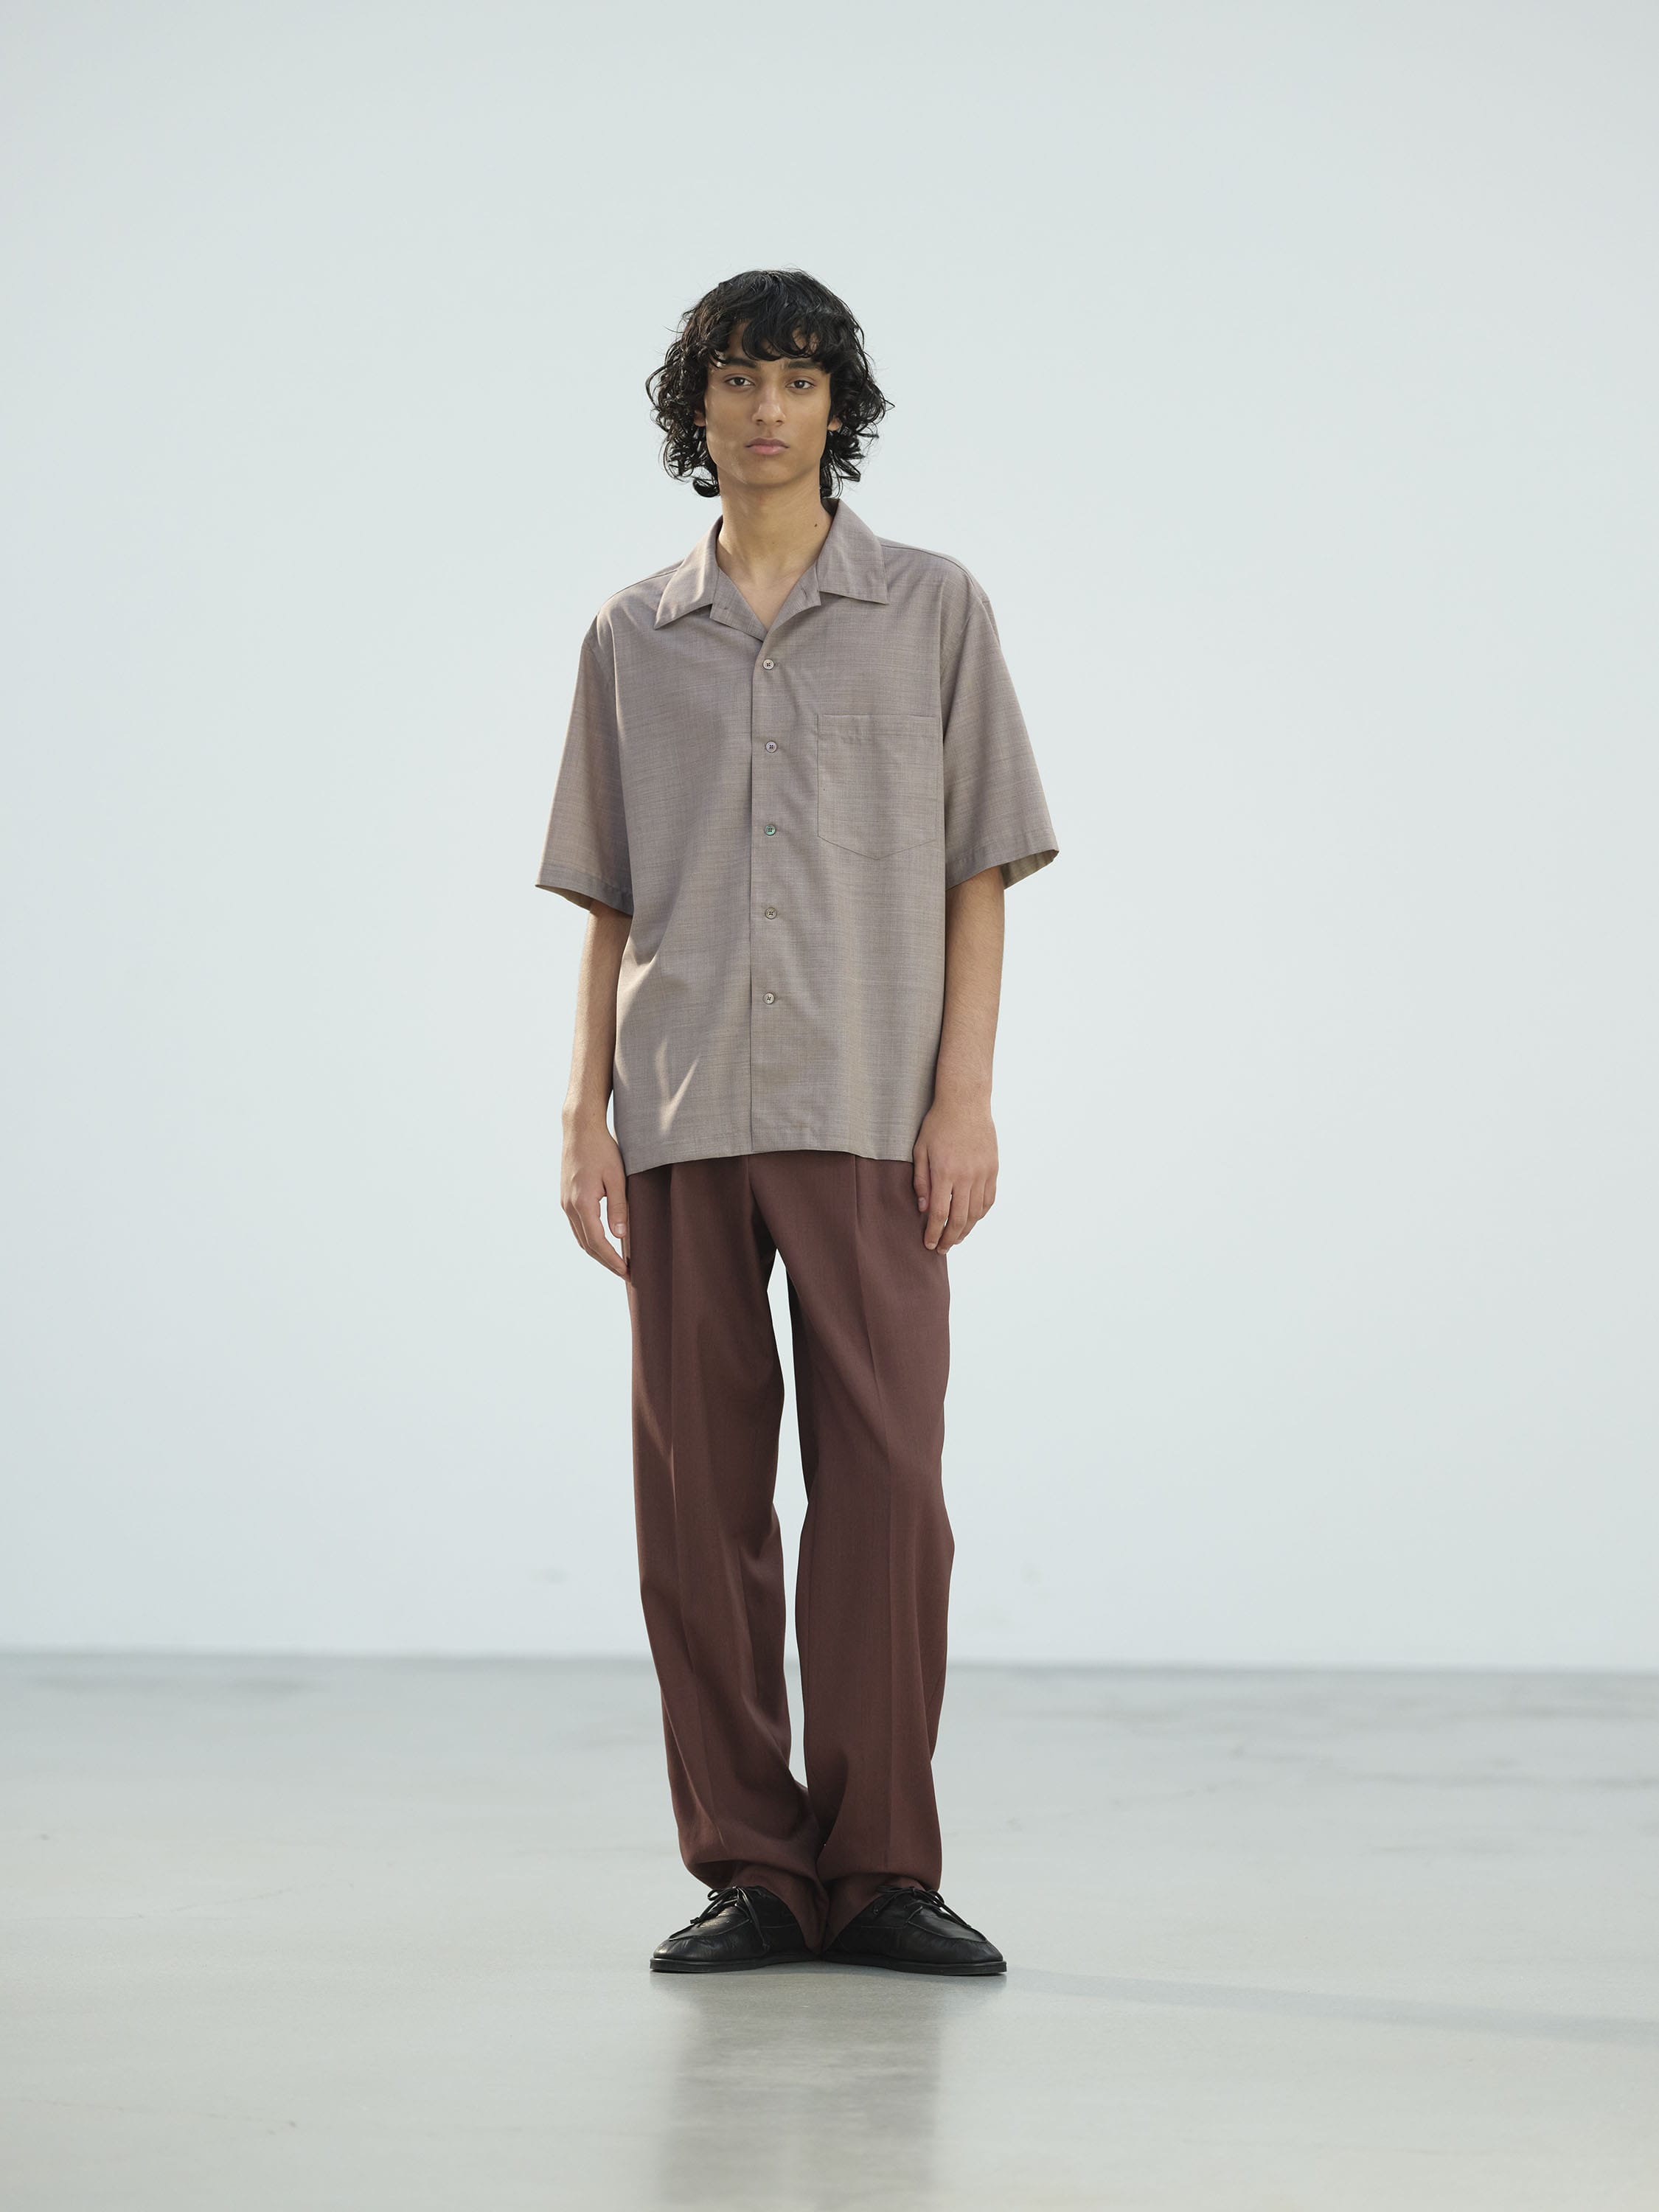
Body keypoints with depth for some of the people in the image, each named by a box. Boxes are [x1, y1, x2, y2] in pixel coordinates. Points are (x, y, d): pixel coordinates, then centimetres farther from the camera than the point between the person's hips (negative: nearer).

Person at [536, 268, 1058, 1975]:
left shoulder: (933, 611, 8)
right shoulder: (633, 637, 13)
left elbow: (978, 872, 5)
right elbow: (608, 898, 14)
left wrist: (966, 1095, -5)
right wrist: (585, 1112, 4)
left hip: (867, 1112, -2)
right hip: (682, 1114, 2)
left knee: (884, 1479, -7)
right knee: (697, 1491, 0)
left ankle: (880, 1867, 0)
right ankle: (748, 1870, 7)